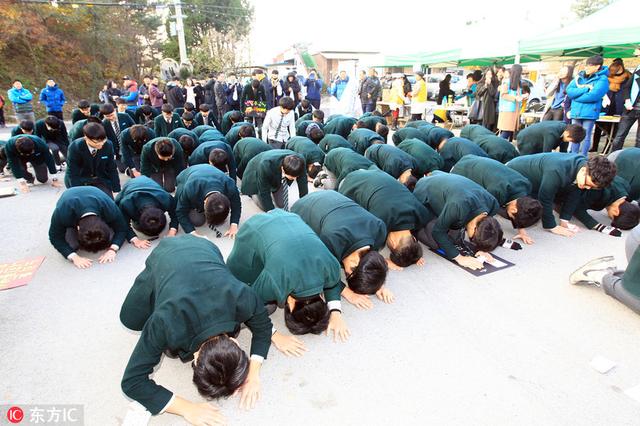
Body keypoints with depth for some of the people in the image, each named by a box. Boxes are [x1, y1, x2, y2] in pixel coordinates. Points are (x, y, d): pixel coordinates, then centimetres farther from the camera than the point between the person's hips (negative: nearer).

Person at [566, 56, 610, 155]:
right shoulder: (580, 76, 11)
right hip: (576, 112, 5)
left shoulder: (602, 79, -4)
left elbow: (593, 95, -17)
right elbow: (569, 90, -2)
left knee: (585, 137, 2)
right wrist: (585, 89, -13)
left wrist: (576, 96, -8)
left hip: (589, 113, -4)